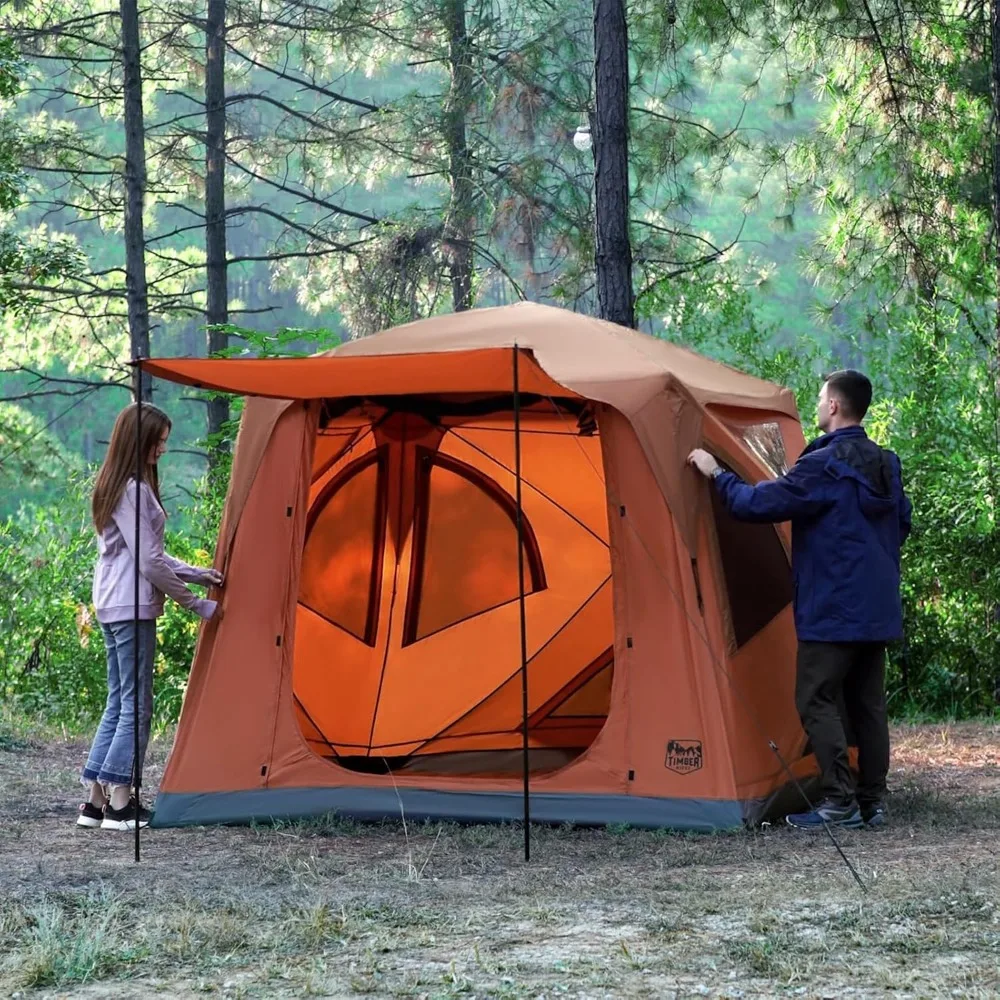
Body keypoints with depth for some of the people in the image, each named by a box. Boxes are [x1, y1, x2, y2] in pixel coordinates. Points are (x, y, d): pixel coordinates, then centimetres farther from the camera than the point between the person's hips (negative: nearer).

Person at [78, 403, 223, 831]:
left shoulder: (113, 486, 16)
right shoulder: (133, 490, -16)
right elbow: (149, 562, -17)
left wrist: (197, 573, 13)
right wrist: (196, 602, -9)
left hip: (110, 605, 10)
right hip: (132, 607, -10)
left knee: (117, 704, 12)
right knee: (136, 707, -5)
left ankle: (94, 801, 12)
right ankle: (119, 804, -4)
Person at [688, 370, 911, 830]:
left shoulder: (821, 467, -16)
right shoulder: (886, 465, 10)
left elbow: (755, 504, -16)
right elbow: (902, 526, 22)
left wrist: (716, 473, -1)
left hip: (832, 611, -8)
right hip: (879, 610, 8)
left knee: (816, 701, -2)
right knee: (868, 703, 12)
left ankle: (840, 804, -6)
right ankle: (873, 803, 13)